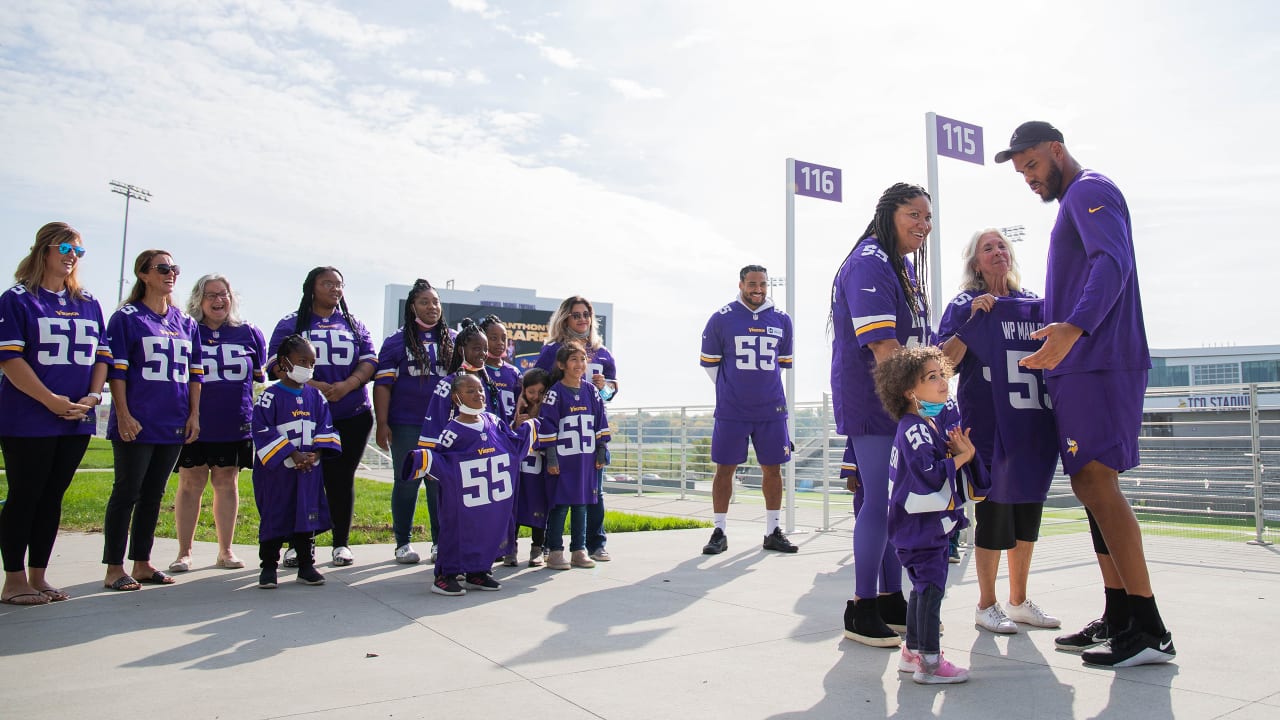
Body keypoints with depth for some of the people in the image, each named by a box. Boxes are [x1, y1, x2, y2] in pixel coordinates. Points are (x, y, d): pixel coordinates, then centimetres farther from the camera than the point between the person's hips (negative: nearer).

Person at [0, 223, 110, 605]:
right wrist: (51, 400, -18)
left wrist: (93, 396, -4)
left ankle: (38, 576, 18)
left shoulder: (88, 304, 13)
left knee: (53, 497, 9)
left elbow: (101, 355, 13)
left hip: (78, 420, 5)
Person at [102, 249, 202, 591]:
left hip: (174, 424, 5)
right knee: (126, 493, -1)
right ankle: (114, 568, 7)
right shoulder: (126, 318, -1)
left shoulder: (185, 322, 14)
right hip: (137, 423, -5)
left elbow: (195, 372, 15)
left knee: (154, 494, 10)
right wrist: (123, 415, -13)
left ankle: (142, 563, 18)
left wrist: (194, 414, 8)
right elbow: (116, 370, -6)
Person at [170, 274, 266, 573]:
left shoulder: (249, 334, 7)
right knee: (190, 483, 4)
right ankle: (184, 552, 15)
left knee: (227, 483, 9)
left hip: (235, 425, 2)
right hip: (194, 424, -1)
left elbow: (261, 377, 14)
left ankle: (225, 550, 19)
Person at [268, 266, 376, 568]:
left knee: (342, 479, 3)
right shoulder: (291, 324, 8)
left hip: (352, 417, 2)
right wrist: (313, 386, -17)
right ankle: (301, 543, 12)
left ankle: (342, 543, 12)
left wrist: (346, 386, -12)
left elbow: (369, 362, 7)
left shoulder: (354, 325, 17)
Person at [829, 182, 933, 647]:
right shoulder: (869, 264, -15)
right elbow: (883, 347, -23)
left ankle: (891, 600, 22)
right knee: (880, 499, -8)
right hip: (871, 401, -9)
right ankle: (861, 610, 3)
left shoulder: (905, 267, 15)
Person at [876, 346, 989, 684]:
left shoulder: (940, 421, 11)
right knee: (931, 586, -8)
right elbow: (929, 475, -27)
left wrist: (967, 452, -9)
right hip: (920, 522, -10)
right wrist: (961, 457, -15)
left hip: (934, 522, 10)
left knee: (923, 586, 16)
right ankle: (929, 662, -2)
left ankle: (912, 652, 27)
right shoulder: (913, 429, -19)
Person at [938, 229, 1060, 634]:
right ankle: (986, 606, 11)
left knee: (1028, 510, 10)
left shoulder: (1034, 304, 12)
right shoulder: (965, 305, -1)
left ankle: (1019, 602, 24)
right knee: (994, 509, -3)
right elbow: (946, 361, -10)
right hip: (989, 424, -5)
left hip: (1034, 422, 5)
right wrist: (972, 319, -19)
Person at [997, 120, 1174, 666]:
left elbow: (1113, 263, -23)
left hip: (1099, 362, -10)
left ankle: (1149, 630, -11)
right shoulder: (1074, 202, 26)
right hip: (1079, 366, 10)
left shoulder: (1089, 190, -4)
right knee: (1094, 485, 9)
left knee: (1095, 481, -14)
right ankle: (1119, 620, 14)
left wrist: (1073, 328, -36)